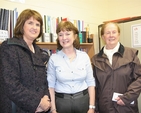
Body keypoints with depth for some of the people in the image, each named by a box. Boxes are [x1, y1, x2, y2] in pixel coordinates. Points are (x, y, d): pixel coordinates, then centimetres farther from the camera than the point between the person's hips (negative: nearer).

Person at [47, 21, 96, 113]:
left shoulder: (84, 56, -3)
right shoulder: (53, 58, -7)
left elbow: (90, 82, 0)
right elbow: (51, 85, -3)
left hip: (83, 100, 2)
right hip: (61, 101, -1)